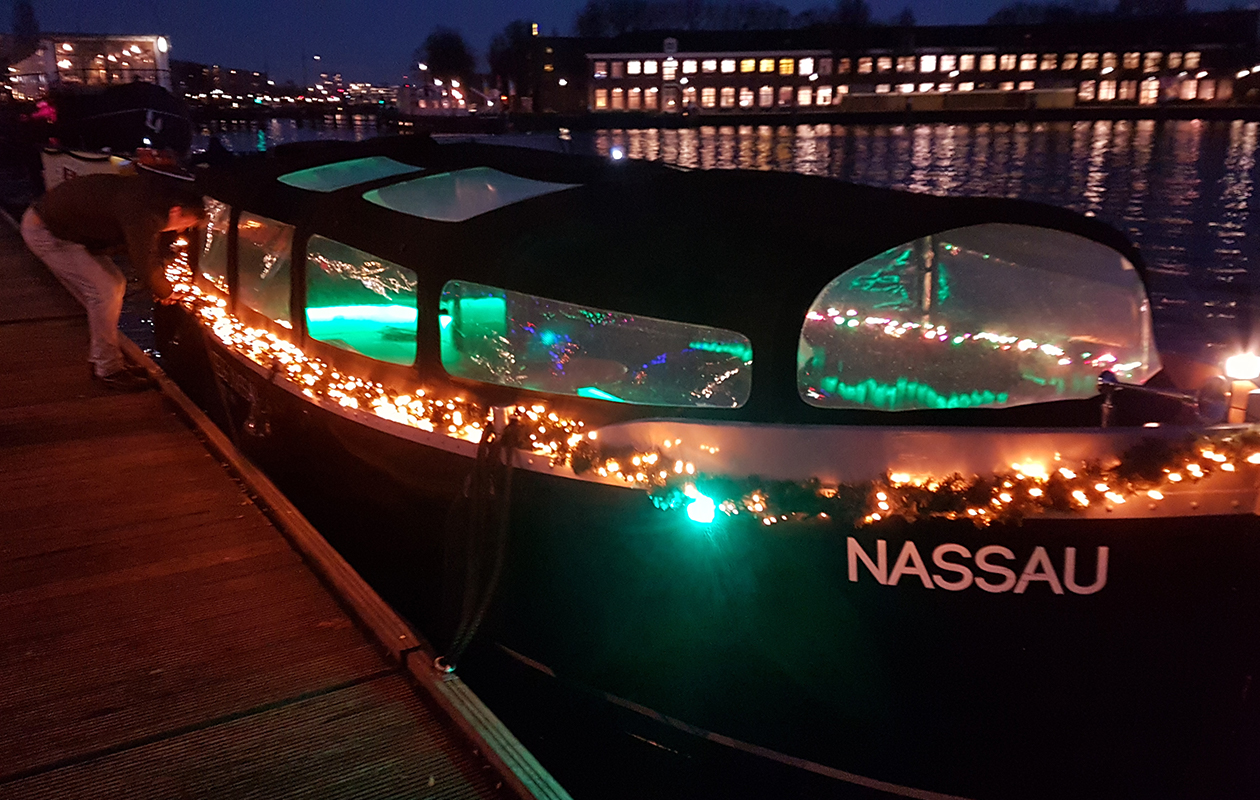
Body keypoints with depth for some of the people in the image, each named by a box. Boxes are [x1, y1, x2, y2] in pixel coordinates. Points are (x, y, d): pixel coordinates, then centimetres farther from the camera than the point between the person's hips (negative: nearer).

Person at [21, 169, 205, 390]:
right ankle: (108, 370, -2)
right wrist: (165, 292, -6)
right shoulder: (141, 213, -32)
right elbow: (144, 264, -24)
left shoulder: (151, 199, -1)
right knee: (105, 291, -13)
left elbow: (149, 250, 13)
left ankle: (101, 360, 21)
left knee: (115, 284, 10)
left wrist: (161, 286, 7)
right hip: (44, 230, -10)